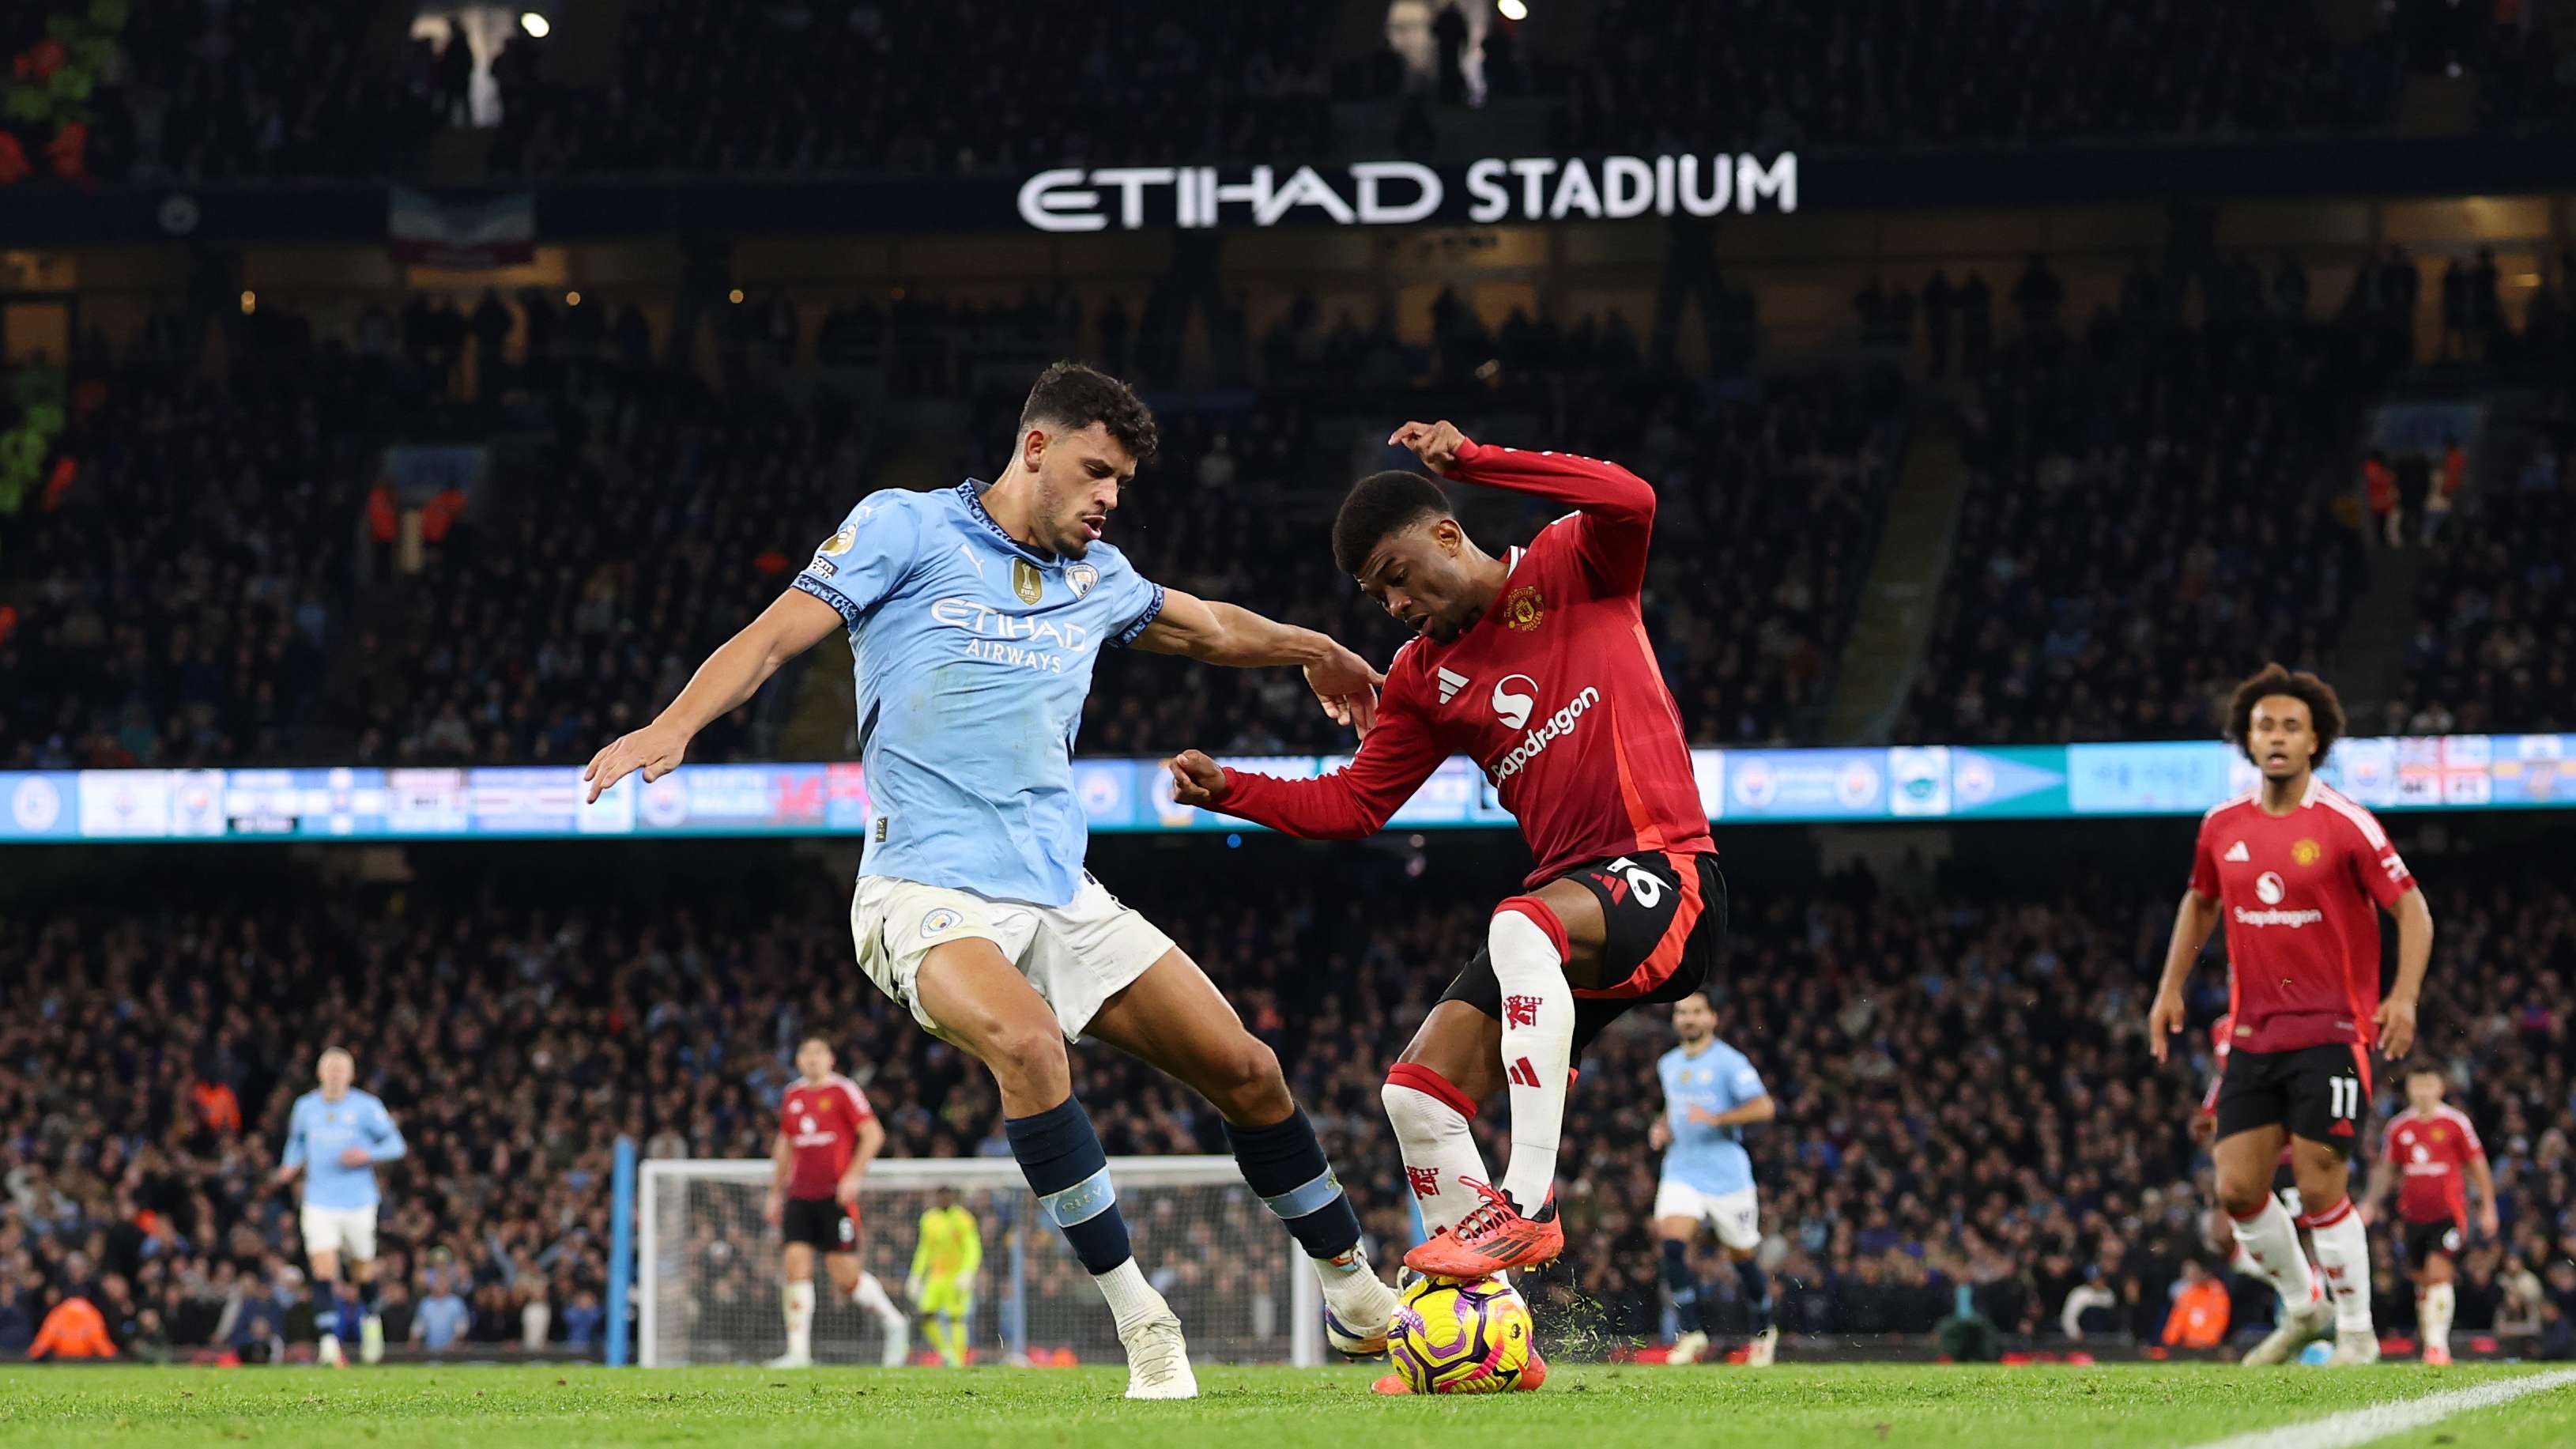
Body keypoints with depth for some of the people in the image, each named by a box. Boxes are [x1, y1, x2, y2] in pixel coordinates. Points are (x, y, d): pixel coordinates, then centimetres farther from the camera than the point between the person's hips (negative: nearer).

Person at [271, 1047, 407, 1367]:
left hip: (358, 1203, -1)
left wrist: (367, 1155, -18)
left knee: (362, 1270, 12)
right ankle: (329, 1343, -19)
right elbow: (297, 1139, 24)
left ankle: (371, 1318, 43)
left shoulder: (367, 1107, -4)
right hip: (319, 1205, 1)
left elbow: (396, 1145, 0)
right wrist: (291, 1164, 4)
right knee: (323, 1273, -14)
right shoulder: (305, 1107, 5)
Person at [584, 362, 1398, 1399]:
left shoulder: (1097, 577, 16)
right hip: (926, 888, -6)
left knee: (1247, 1071, 3)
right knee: (1027, 1039, -36)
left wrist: (1311, 651, 48)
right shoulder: (907, 529, -1)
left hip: (1060, 895, 6)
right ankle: (1139, 1322, -28)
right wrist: (676, 725, -23)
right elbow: (774, 639, -7)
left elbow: (1207, 628, 37)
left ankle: (1357, 1299, 24)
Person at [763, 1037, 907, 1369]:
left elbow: (873, 1133, -9)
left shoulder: (843, 1090, -3)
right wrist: (775, 1194, 23)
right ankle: (799, 1351, -9)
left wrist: (853, 1176, -18)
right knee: (796, 1266, -8)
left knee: (846, 1276, -7)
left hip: (836, 1194, -5)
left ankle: (893, 1323, 17)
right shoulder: (792, 1096, 14)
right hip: (800, 1197, 5)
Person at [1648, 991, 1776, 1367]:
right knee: (1672, 1243, -19)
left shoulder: (1729, 1062, -9)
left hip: (1727, 1176, -4)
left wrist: (1716, 1119, -29)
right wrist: (1662, 1127, 10)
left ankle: (1765, 1332, 31)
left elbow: (1763, 1107, -19)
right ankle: (1691, 1333, -15)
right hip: (1681, 1173, 4)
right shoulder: (1668, 1064, 12)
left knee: (1742, 1257, 8)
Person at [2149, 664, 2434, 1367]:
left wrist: (2404, 997, -19)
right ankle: (2303, 1308, 24)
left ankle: (2356, 1333, 7)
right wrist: (2170, 988, 17)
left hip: (2331, 1031, -5)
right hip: (2255, 1035, 5)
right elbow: (2199, 902, 24)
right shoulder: (2223, 826, 6)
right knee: (2237, 1187, 1)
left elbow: (2412, 909, -7)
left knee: (2320, 1187, -9)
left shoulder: (2343, 825, -9)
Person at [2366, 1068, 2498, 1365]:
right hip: (2413, 1216, 4)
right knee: (2422, 1281, 8)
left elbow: (2478, 1166, 4)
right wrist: (2371, 1203, 9)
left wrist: (2488, 1208, 3)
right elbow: (2387, 1170, 19)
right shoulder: (2399, 1127, 8)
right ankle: (2428, 1343, 18)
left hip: (2448, 1214, -4)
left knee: (2439, 1274, -17)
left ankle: (2439, 1344, -18)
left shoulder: (2456, 1123, -2)